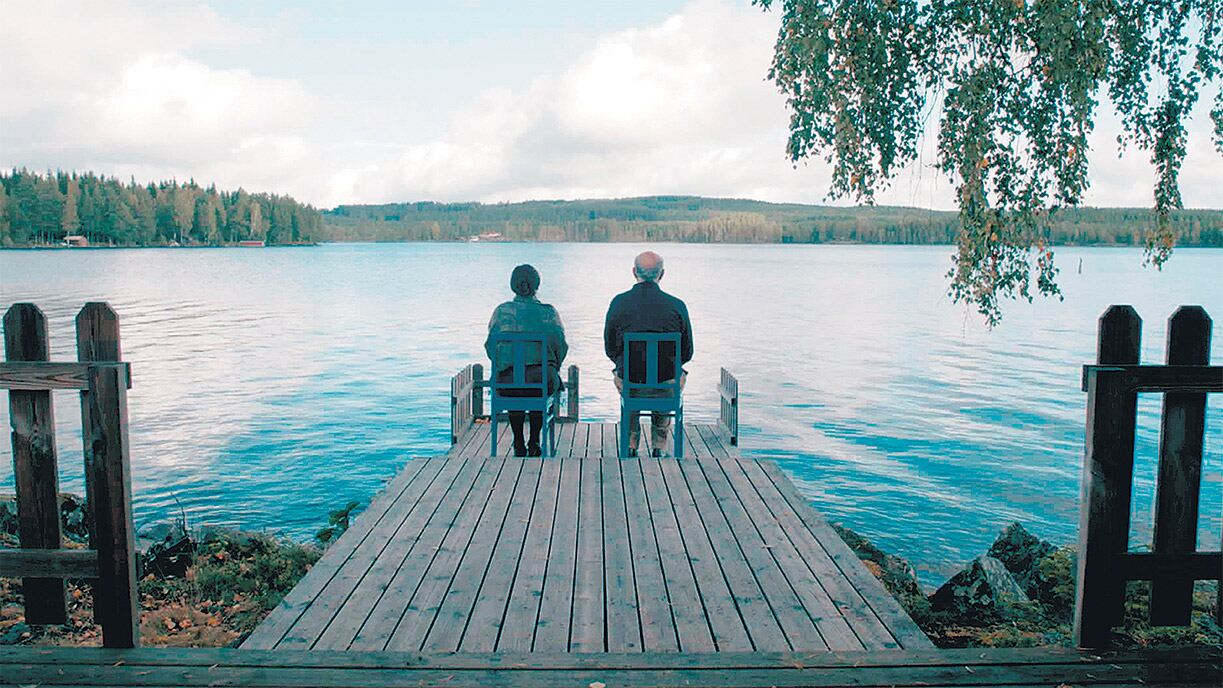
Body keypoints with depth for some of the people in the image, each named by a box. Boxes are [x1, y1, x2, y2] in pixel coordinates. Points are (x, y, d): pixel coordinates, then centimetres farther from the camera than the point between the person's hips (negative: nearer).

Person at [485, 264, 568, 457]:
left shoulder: (502, 311, 3)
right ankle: (534, 443, 39)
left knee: (514, 392, 39)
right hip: (543, 381, -1)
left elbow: (491, 345, 5)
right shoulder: (548, 312, 0)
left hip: (508, 379, 1)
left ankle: (519, 445, 41)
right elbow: (561, 346, 0)